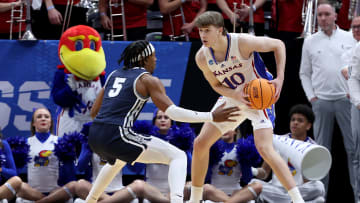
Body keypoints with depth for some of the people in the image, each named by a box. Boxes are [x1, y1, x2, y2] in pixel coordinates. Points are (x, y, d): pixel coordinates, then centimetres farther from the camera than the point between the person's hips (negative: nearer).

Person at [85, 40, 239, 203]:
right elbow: (172, 112, -10)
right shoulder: (149, 80, 1)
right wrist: (211, 117, -7)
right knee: (178, 156, -3)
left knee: (117, 161, 43)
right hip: (117, 136, -7)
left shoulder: (113, 75, 21)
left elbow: (94, 111, 23)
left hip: (94, 136, 7)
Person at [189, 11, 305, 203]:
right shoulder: (202, 57, -13)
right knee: (200, 143, 2)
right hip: (231, 98, 6)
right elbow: (216, 84, 1)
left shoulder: (242, 42, -27)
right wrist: (235, 95, -21)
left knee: (264, 149, -23)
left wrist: (279, 78, -23)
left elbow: (278, 45, -14)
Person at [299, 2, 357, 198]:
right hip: (321, 100, 1)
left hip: (346, 99, -1)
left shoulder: (349, 38, 6)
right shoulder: (310, 42, 9)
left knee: (353, 147, -4)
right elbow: (304, 73, 13)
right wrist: (311, 96, 3)